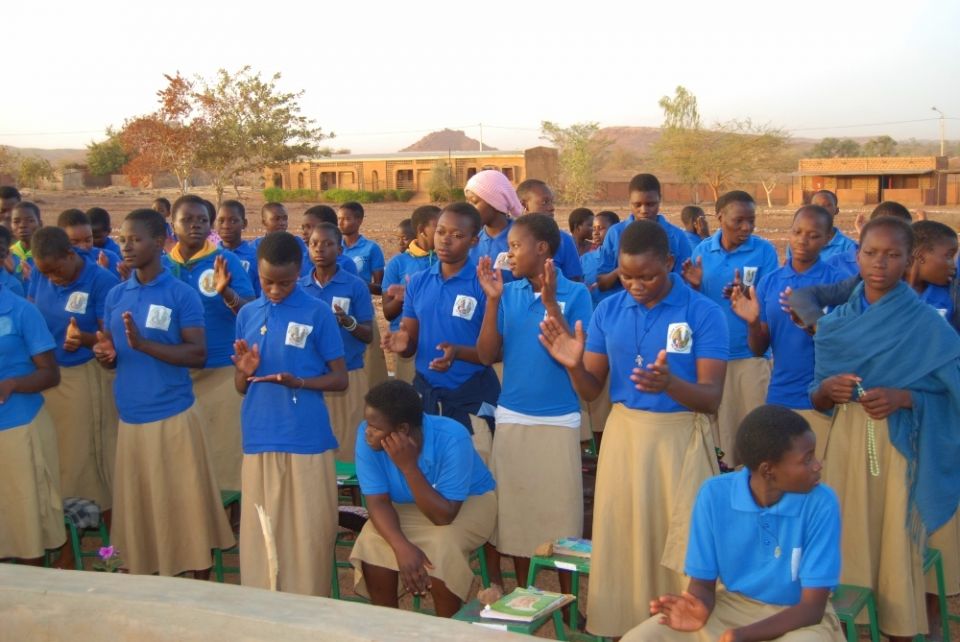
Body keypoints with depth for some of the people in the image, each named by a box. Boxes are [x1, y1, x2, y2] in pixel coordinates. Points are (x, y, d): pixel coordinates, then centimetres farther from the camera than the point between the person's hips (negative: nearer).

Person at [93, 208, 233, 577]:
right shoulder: (116, 296, 9)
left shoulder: (183, 295, -7)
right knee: (137, 505, 11)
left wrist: (144, 344, -24)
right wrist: (105, 355, -8)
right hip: (130, 417, 5)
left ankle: (201, 585, 16)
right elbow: (111, 352, 16)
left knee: (186, 503, 3)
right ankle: (142, 581, 27)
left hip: (174, 415, -5)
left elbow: (198, 355, -13)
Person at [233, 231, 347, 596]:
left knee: (308, 535, 2)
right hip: (259, 441, 4)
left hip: (307, 441, -3)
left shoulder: (318, 312, -2)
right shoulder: (247, 314, 10)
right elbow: (241, 388, 15)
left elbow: (340, 379, -1)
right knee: (259, 535, 8)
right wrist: (245, 371, -8)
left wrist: (296, 381, -18)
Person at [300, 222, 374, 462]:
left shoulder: (356, 286, -3)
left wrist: (347, 322, -22)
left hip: (348, 376, -2)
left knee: (346, 446, 3)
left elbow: (369, 336, -4)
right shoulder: (299, 287, 6)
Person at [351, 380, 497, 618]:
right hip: (407, 504, 4)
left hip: (468, 501, -3)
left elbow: (444, 516, -33)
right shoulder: (368, 436, -24)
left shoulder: (451, 439, -35)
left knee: (441, 545, -32)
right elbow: (378, 501, -21)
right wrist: (402, 546, -38)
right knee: (371, 544, -23)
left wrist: (408, 466, -42)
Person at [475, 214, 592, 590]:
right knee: (515, 512, 13)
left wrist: (550, 302, -21)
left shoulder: (574, 294, -6)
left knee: (560, 514, 5)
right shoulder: (509, 293, 3)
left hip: (558, 421, -3)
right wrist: (492, 300, -9)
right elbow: (487, 356, 0)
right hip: (510, 419, 4)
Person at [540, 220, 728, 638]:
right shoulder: (608, 311, 2)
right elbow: (591, 391, 4)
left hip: (681, 438, -3)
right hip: (622, 435, 3)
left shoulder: (704, 313, -9)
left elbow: (711, 398, -14)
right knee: (621, 542, 10)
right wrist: (573, 366, -17)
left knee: (684, 548, 4)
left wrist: (670, 384, -34)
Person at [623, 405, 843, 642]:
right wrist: (699, 608, -32)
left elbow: (812, 607, -19)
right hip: (730, 606, 2)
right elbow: (702, 583, -7)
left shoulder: (821, 504, -20)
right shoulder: (715, 494, -16)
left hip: (798, 617, -2)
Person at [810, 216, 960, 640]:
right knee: (844, 541, 6)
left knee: (897, 544, 2)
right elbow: (817, 403, 8)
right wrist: (827, 389, -14)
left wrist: (904, 398, -20)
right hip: (847, 443, 3)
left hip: (900, 447, -3)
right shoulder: (836, 323, 6)